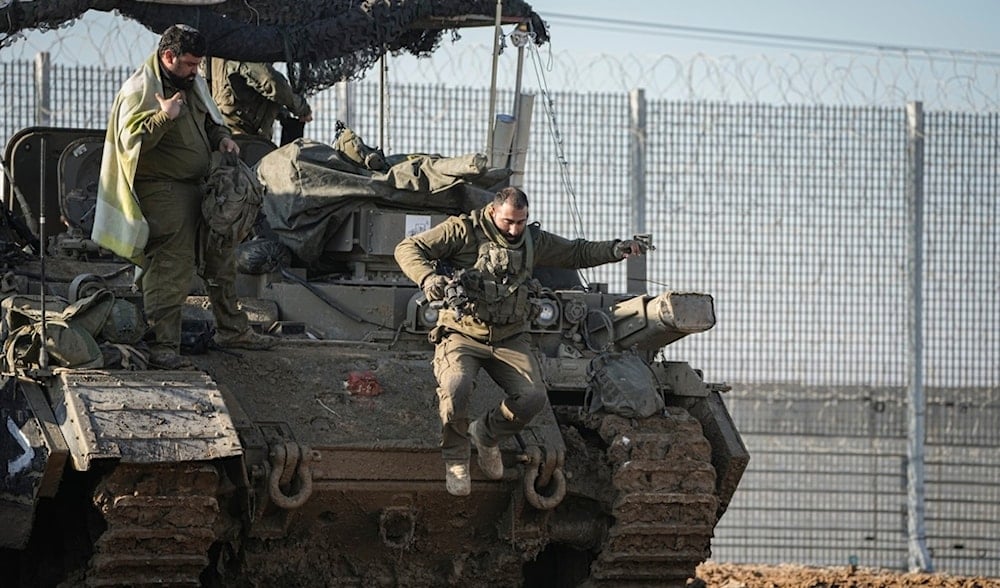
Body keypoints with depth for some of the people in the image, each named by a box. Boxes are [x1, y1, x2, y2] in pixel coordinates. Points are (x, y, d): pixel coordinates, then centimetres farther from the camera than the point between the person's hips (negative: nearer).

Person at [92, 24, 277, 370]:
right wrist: (163, 117, -32)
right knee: (169, 268, -12)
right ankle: (161, 346, -10)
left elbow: (210, 122, 26)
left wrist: (222, 138, 6)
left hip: (200, 186, 9)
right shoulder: (139, 91, -14)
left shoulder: (193, 84, 11)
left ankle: (231, 330, 30)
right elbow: (131, 140, -22)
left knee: (221, 259, 17)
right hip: (163, 194, -9)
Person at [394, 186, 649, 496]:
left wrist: (616, 250, 3)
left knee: (533, 396, -18)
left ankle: (487, 435, 14)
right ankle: (456, 459, -6)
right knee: (455, 387, -32)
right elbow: (407, 249, -9)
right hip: (462, 334, -4)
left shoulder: (533, 240, 9)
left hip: (509, 339, 4)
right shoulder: (463, 231, -6)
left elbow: (577, 252, 20)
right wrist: (428, 278, -28)